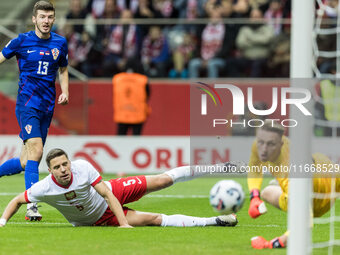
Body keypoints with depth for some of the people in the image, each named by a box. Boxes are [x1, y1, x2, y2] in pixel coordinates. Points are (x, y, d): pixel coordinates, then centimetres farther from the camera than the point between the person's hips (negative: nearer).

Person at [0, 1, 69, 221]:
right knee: (36, 150, -21)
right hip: (28, 102, -5)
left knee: (25, 162, 4)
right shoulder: (22, 41, -2)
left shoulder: (60, 43, 9)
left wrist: (65, 91, 6)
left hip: (47, 105, 5)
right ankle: (32, 206, -22)